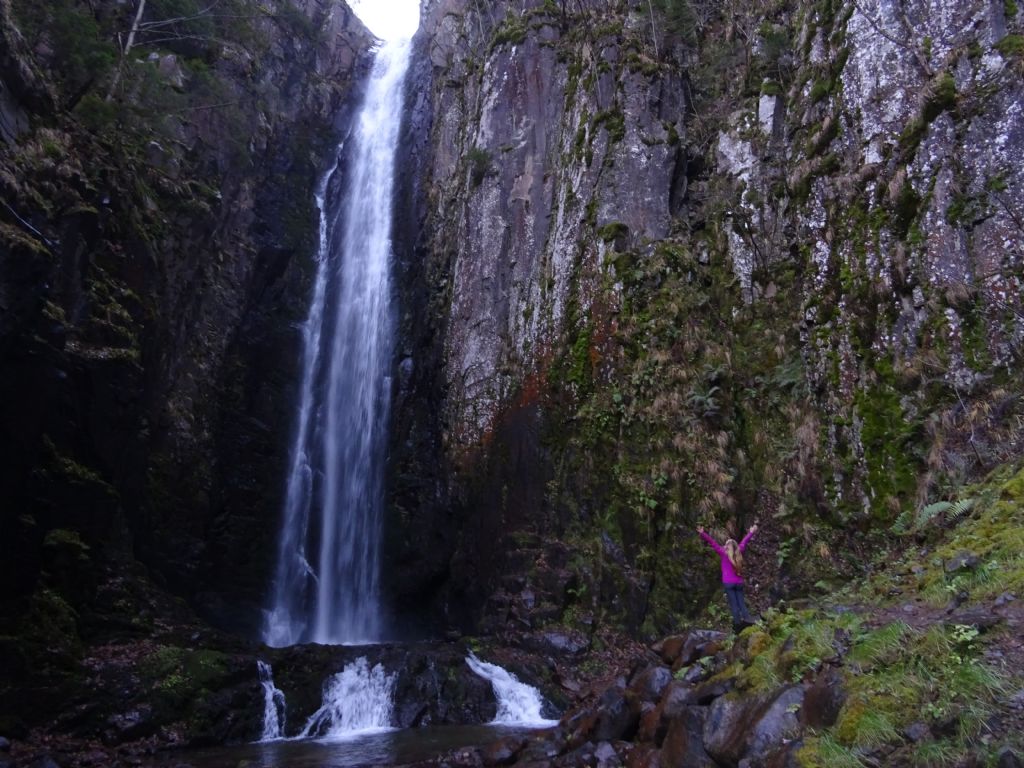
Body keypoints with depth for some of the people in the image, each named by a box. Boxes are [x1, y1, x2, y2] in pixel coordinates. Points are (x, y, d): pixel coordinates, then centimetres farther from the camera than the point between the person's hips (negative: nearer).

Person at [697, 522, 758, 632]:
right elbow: (744, 542, 19)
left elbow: (713, 543, -9)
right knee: (741, 602, 8)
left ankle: (738, 623, -7)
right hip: (739, 582, 4)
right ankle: (747, 619, -7)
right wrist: (751, 533, 34)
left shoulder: (724, 553, -6)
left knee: (733, 604, -3)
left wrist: (702, 534, -11)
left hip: (728, 582, -4)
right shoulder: (739, 552, 5)